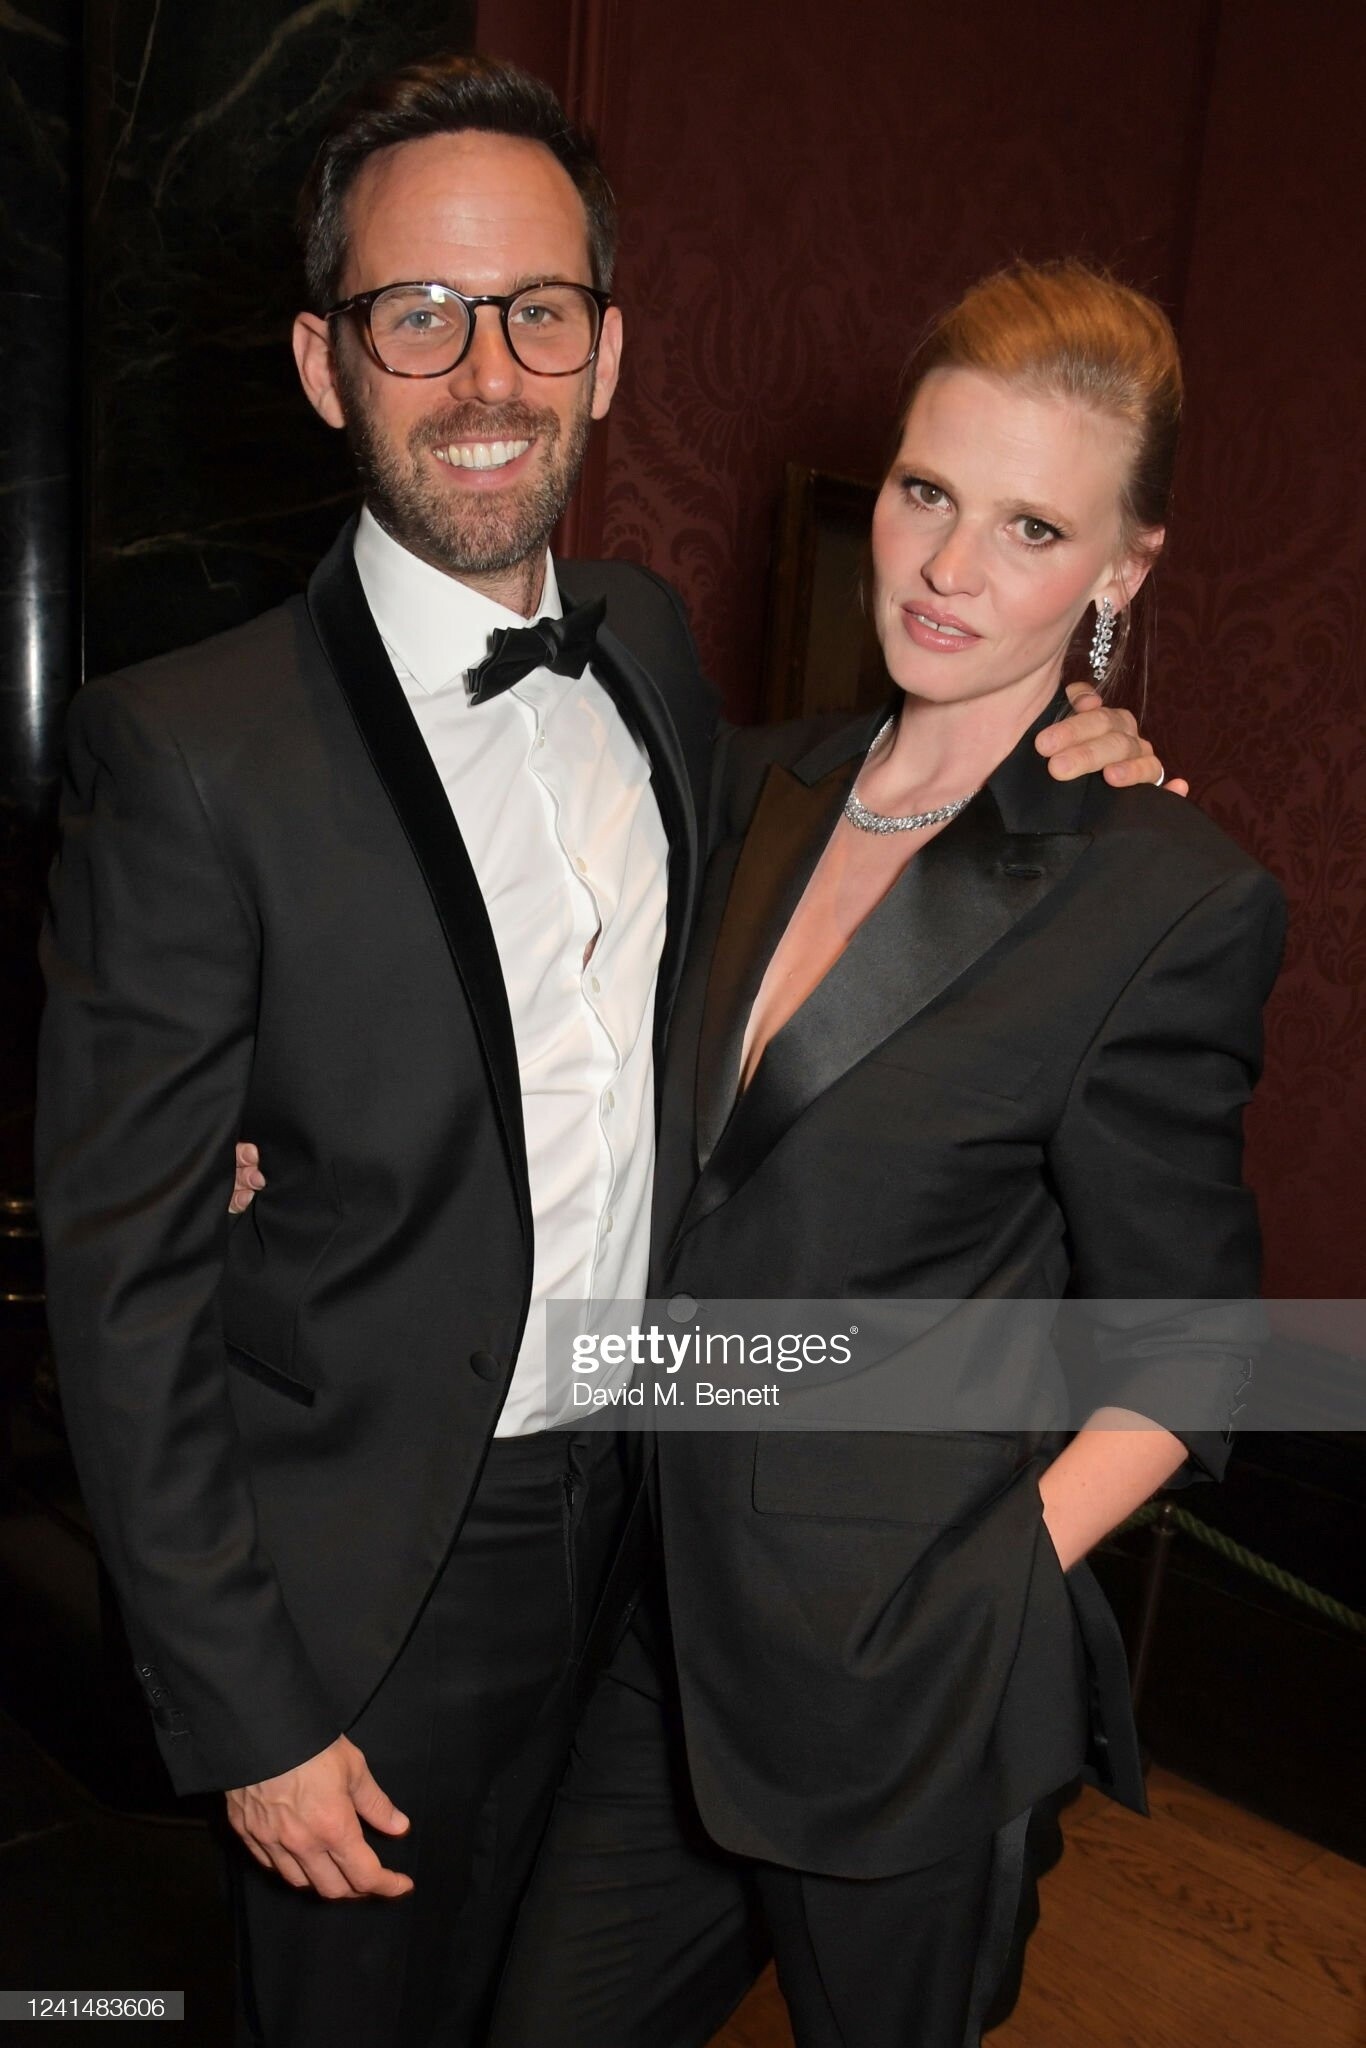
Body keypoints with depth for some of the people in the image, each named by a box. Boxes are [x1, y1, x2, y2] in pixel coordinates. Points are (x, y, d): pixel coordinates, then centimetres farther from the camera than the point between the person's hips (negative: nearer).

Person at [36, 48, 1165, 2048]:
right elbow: (121, 1285, -17)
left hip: (642, 1504, 5)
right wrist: (243, 1716, -12)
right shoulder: (191, 754, -21)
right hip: (369, 1567, -4)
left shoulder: (650, 637, -3)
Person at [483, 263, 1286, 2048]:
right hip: (673, 1618, 5)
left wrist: (1000, 1570, -18)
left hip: (906, 1688, -5)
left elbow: (1181, 1342, -7)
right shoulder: (762, 787, 3)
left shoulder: (1170, 898, -15)